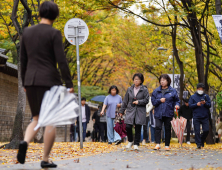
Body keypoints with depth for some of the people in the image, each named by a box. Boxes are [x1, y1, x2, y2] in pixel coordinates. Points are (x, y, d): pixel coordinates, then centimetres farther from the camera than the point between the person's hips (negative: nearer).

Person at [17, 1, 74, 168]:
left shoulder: (27, 32, 8)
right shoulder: (54, 33, -8)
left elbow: (23, 60, 13)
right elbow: (61, 60, -13)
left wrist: (25, 82, 20)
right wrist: (69, 84, -9)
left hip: (31, 81, 5)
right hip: (49, 81, -5)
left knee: (37, 119, 15)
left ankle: (25, 142, -14)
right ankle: (45, 160, 3)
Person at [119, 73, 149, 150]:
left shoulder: (144, 90, 2)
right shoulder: (129, 89, 10)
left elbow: (146, 100, -1)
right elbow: (125, 101, 15)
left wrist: (138, 102, -14)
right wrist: (121, 111, 15)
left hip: (140, 112, -2)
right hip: (130, 110, 2)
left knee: (138, 128, -1)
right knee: (128, 126, -9)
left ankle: (136, 144, 10)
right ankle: (130, 141, 15)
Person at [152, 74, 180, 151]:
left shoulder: (173, 91, 5)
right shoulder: (156, 91, 9)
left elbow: (176, 100, 8)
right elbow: (153, 101, 6)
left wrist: (177, 105, -12)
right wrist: (159, 100, -10)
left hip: (168, 113, 0)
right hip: (158, 113, 0)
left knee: (168, 129, 5)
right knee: (158, 127, -14)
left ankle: (167, 145, 12)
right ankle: (157, 144, -17)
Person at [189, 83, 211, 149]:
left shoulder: (206, 96, 10)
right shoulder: (193, 97, 8)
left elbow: (209, 105, 5)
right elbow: (190, 105, 2)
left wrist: (205, 103, -15)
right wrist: (196, 104, -14)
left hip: (205, 117, 1)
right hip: (196, 117, -1)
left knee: (206, 130, -2)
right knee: (197, 131, -4)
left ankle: (202, 140, 22)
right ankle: (198, 144, 0)